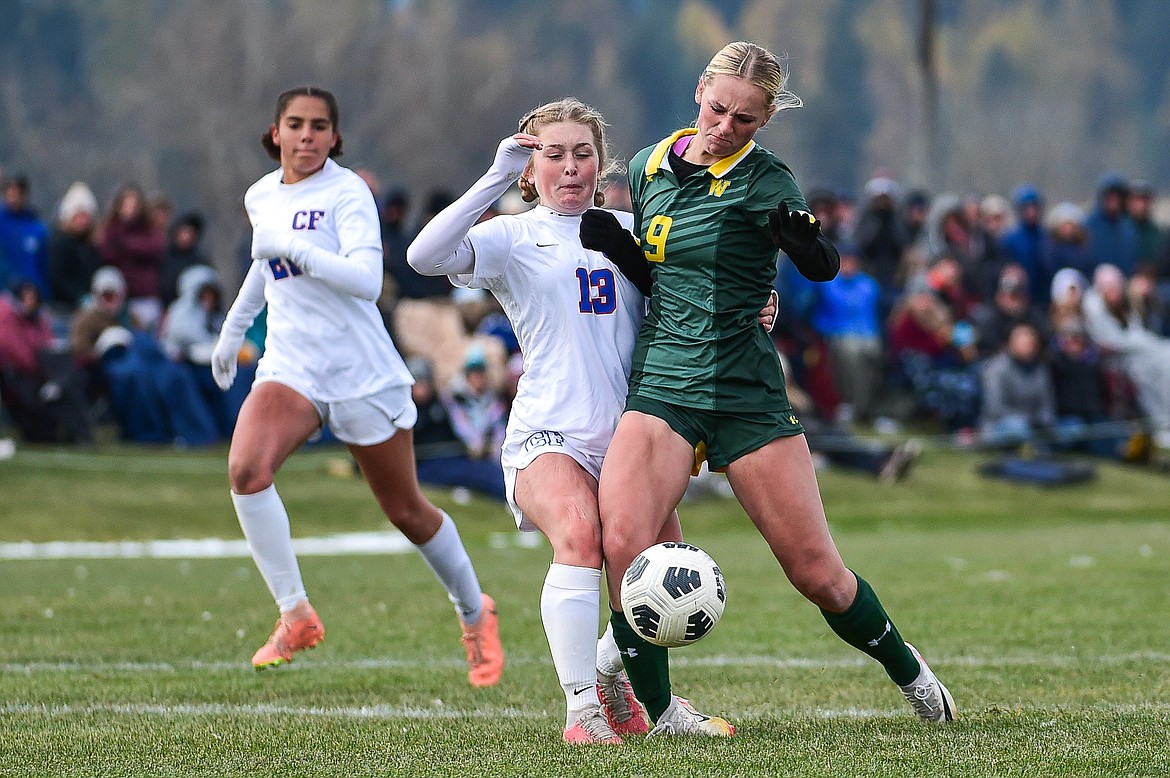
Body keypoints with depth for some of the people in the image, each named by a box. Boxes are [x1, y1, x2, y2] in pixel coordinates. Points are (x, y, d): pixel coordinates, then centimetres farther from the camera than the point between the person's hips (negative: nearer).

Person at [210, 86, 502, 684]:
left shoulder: (347, 192, -12)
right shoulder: (261, 197, 7)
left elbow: (367, 278, -26)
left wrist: (294, 248, -30)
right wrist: (233, 327, 33)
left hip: (361, 373, -4)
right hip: (290, 366, 4)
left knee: (406, 512, 8)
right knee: (245, 468, -26)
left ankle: (475, 613, 34)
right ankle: (296, 615, -17)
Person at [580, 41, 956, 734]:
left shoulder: (765, 181, -8)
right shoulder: (649, 165, 8)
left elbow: (823, 269, -23)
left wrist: (807, 242, -45)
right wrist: (614, 243, 0)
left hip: (747, 391, -3)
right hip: (661, 385, 3)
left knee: (817, 572, 0)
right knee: (623, 544, -22)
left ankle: (907, 670, 27)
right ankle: (659, 711, -7)